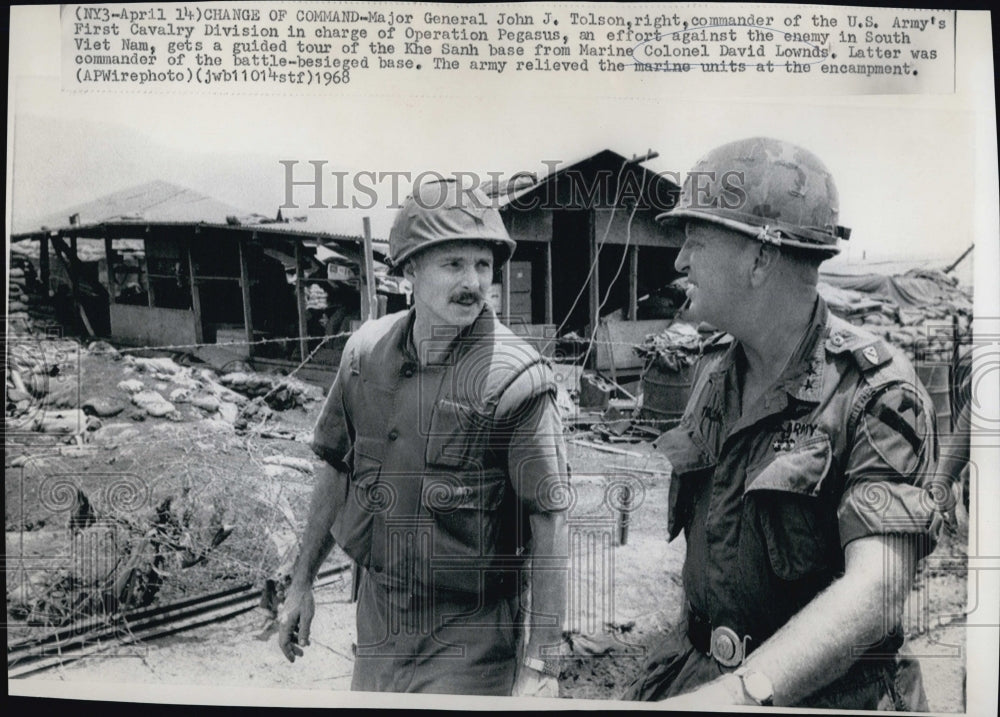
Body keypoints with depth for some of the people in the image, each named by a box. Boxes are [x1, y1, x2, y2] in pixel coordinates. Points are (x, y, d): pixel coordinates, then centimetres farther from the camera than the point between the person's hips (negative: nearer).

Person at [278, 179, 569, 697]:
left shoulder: (515, 376, -20)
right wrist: (302, 582, 11)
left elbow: (549, 525, -18)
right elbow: (337, 468, 8)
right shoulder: (365, 349, -4)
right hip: (377, 620, 5)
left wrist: (540, 665, -20)